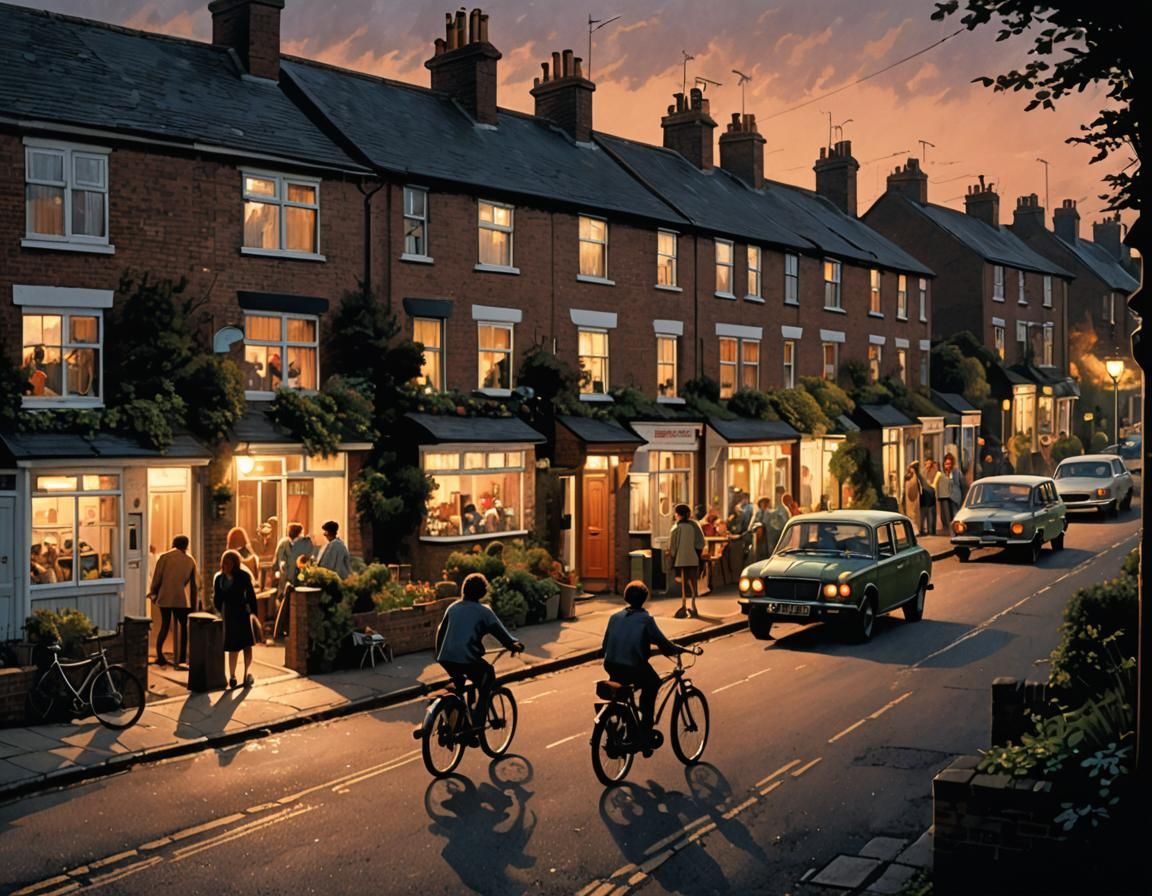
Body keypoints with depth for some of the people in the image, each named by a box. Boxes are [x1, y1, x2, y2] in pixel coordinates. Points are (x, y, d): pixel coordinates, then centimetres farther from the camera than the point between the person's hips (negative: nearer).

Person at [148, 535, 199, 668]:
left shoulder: (164, 557, 2)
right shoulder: (190, 559, 7)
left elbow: (157, 577, -2)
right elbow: (195, 583, 8)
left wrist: (153, 593, 13)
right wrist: (194, 602, 15)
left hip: (165, 597, 1)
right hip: (182, 599, -1)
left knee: (165, 626, 13)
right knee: (183, 627, 6)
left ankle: (159, 655, 5)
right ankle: (181, 659, 1)